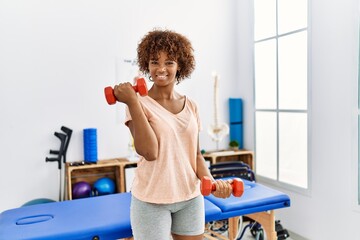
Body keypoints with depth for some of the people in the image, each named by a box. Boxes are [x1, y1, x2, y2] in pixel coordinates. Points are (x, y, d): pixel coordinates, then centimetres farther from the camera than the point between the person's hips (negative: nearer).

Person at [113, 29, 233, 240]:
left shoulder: (190, 106, 4)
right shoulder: (140, 104, -9)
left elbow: (196, 153, 7)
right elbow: (150, 152, -22)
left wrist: (211, 182, -9)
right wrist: (133, 102, -24)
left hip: (191, 198, 5)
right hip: (152, 201, -4)